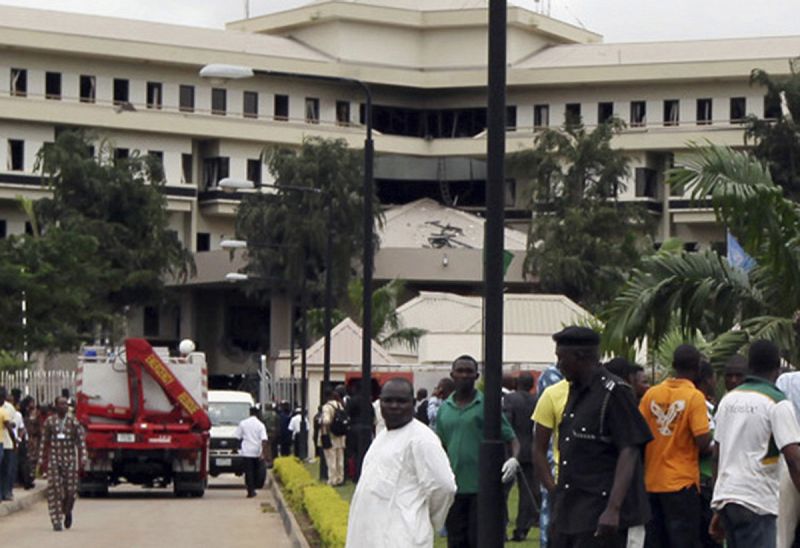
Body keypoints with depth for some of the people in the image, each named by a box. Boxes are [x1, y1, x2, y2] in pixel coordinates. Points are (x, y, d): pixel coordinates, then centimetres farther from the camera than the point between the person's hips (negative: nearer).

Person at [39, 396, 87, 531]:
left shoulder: (74, 422, 2)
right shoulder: (49, 422, 5)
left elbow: (81, 442, 0)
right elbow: (44, 443, 9)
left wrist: (82, 459, -9)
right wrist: (42, 461, 6)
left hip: (70, 460, 0)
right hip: (53, 460, 0)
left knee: (70, 489, -1)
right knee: (54, 490, -6)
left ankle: (67, 512, 29)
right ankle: (56, 521, -3)